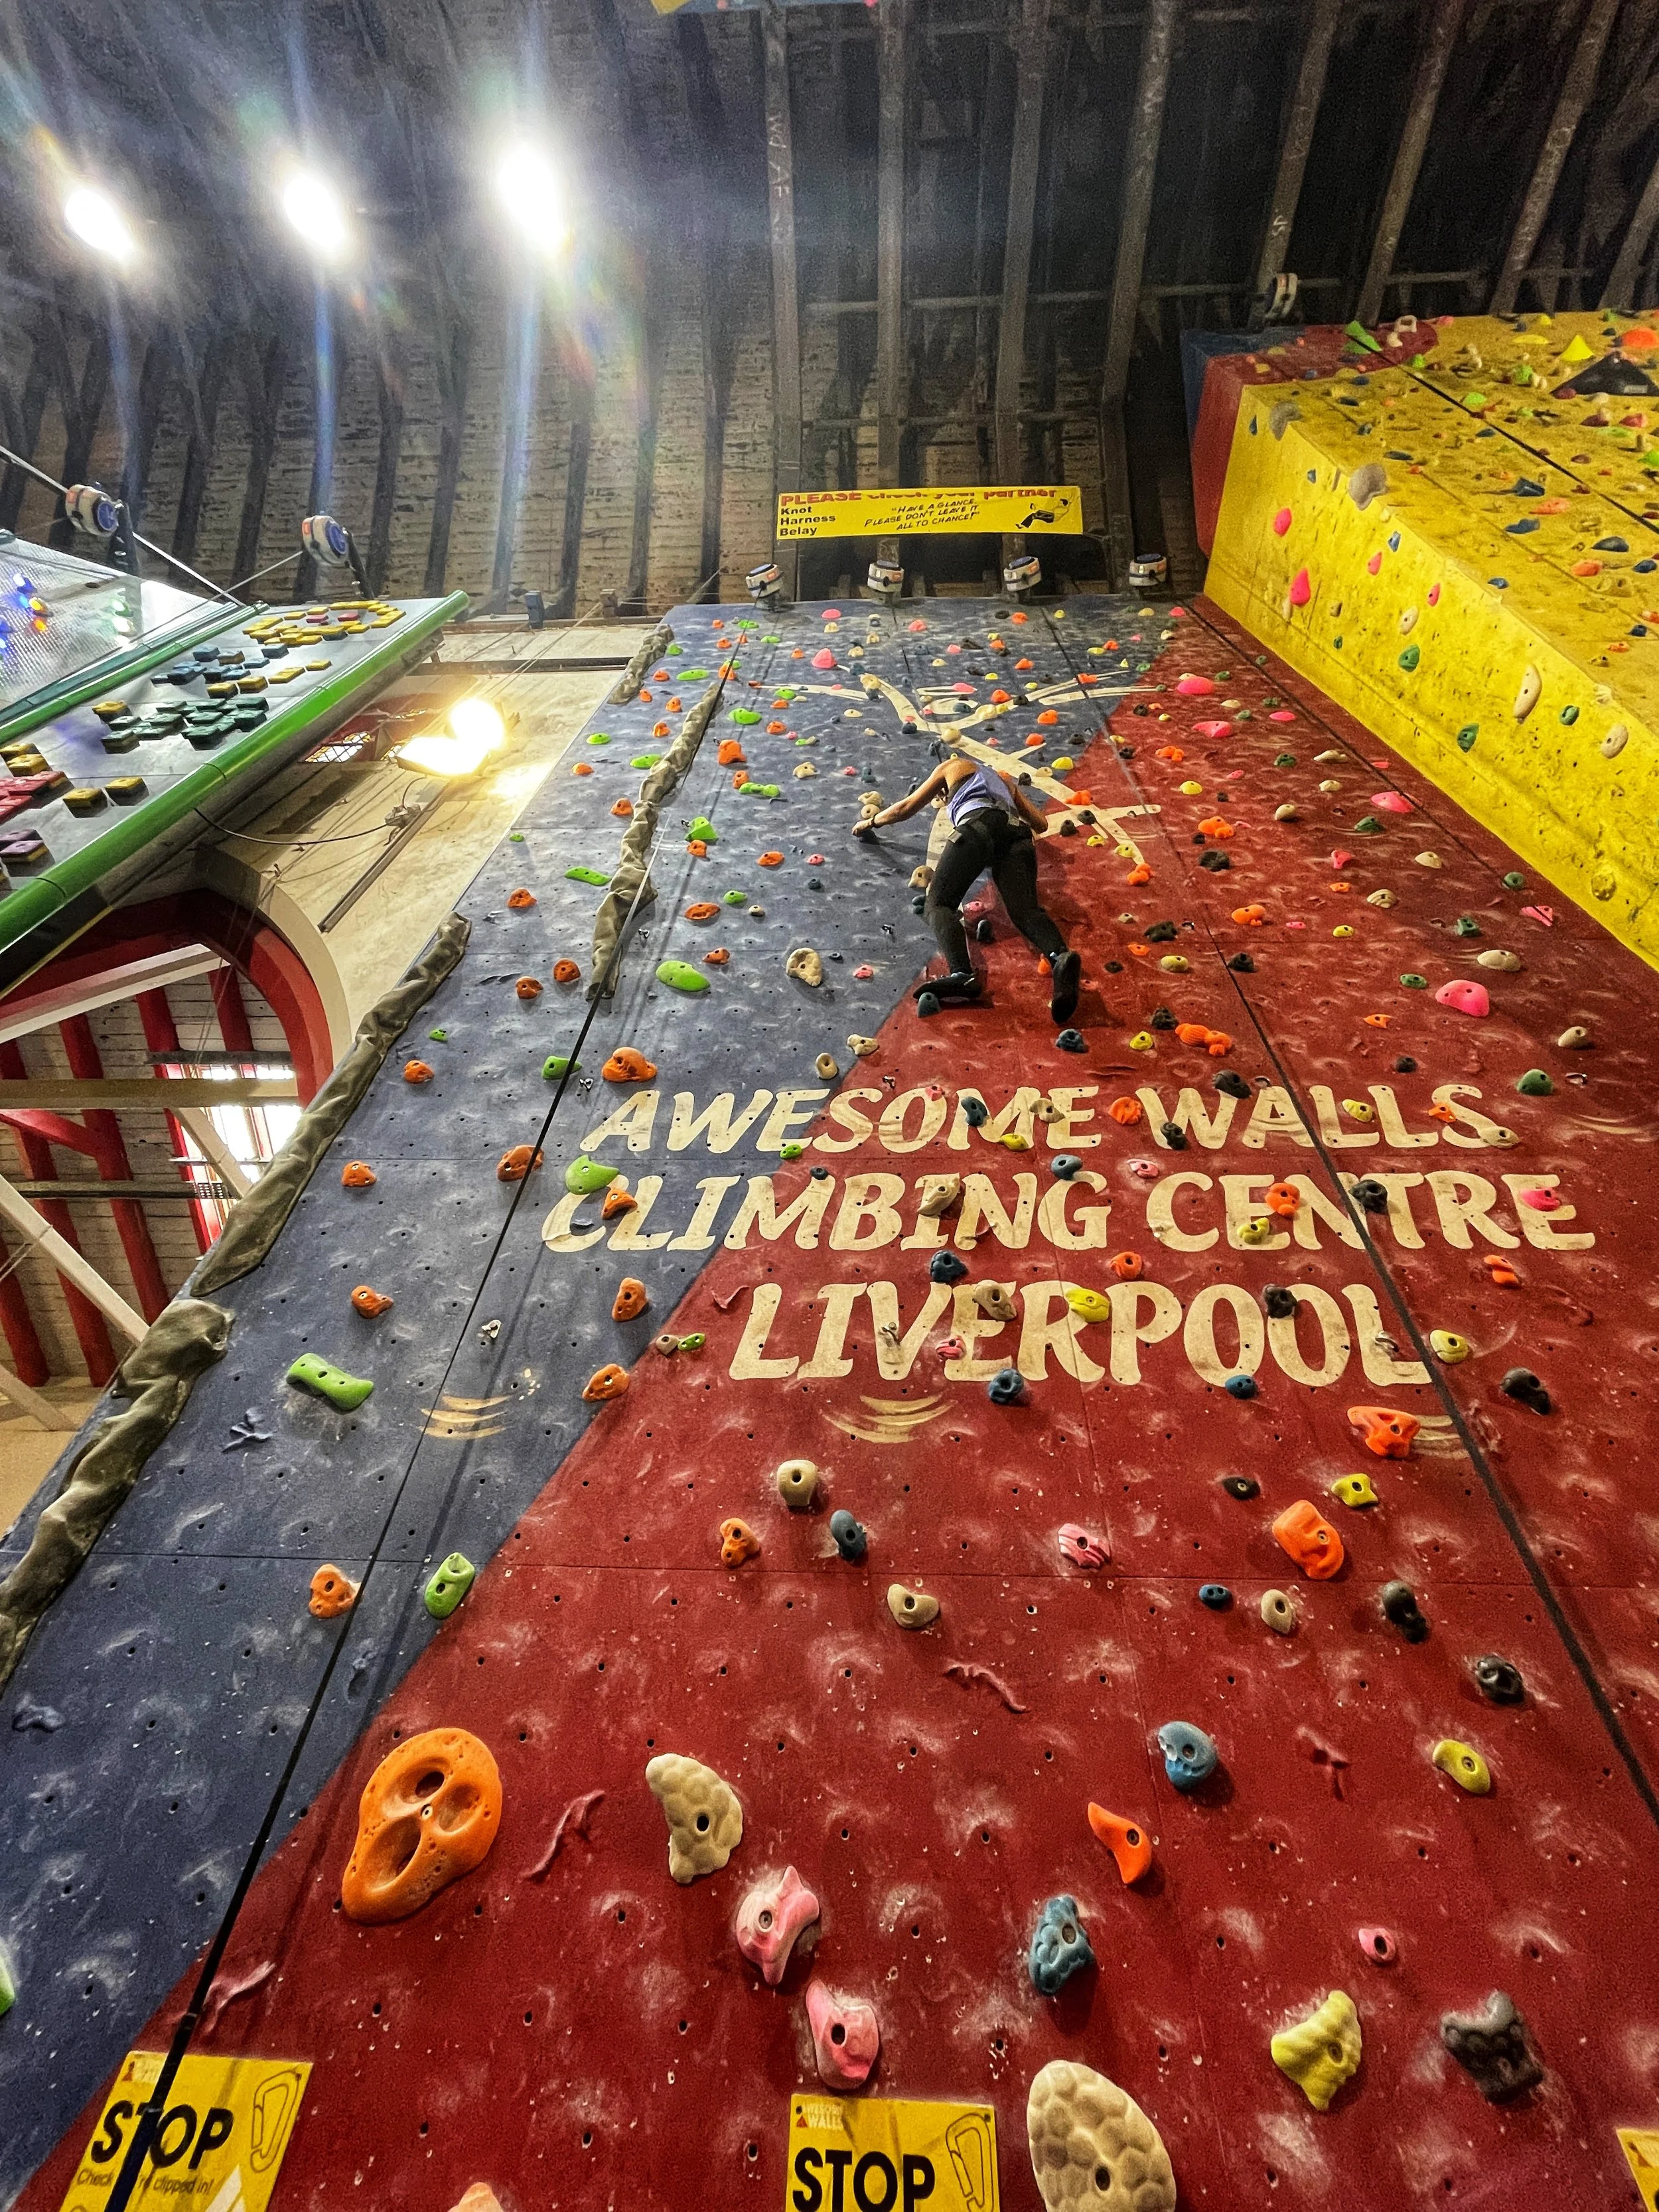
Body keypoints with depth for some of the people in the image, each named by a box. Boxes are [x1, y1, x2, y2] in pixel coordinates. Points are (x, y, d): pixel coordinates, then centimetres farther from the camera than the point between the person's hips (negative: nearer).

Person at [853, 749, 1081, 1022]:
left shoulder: (952, 766, 34)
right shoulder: (1004, 779, 45)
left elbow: (906, 808, 37)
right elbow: (1042, 823, 45)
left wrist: (870, 822, 53)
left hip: (978, 824, -4)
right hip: (1017, 830, 4)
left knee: (939, 902, -10)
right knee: (1025, 907, -15)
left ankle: (961, 974, -40)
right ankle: (1060, 956, -50)